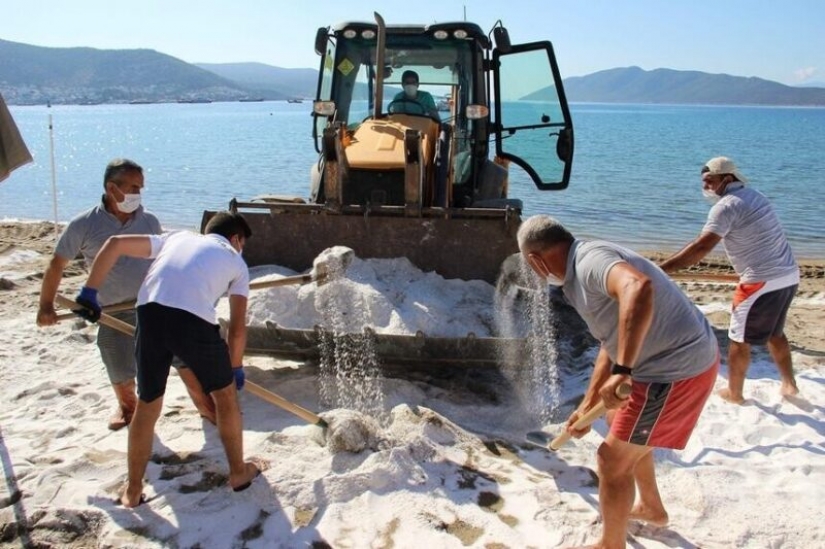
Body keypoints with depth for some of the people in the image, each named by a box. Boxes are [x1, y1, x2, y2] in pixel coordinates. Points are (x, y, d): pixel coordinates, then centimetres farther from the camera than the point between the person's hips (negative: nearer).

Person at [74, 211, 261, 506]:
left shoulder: (178, 237, 31)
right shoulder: (236, 261, 23)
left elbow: (114, 243, 22)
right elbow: (237, 328, 18)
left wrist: (89, 291, 26)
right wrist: (236, 367, 31)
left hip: (150, 313, 3)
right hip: (194, 320, -3)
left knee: (147, 406, 20)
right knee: (226, 396, 22)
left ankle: (133, 490, 33)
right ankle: (238, 471, 36)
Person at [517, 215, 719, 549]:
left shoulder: (590, 260, -20)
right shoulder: (586, 270, 12)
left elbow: (638, 288, -43)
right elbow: (612, 343, 20)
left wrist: (622, 371, -42)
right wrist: (587, 406, 23)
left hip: (677, 371, -11)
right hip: (682, 356, 11)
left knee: (613, 459, 2)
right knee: (619, 422, 31)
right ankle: (651, 508, 50)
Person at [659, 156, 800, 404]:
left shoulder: (726, 205, -16)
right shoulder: (754, 195, 13)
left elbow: (701, 247, -25)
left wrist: (661, 269, -27)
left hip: (762, 281, -9)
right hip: (788, 275, 9)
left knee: (739, 338, 6)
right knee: (774, 332, 26)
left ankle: (734, 393, 18)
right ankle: (789, 383, 33)